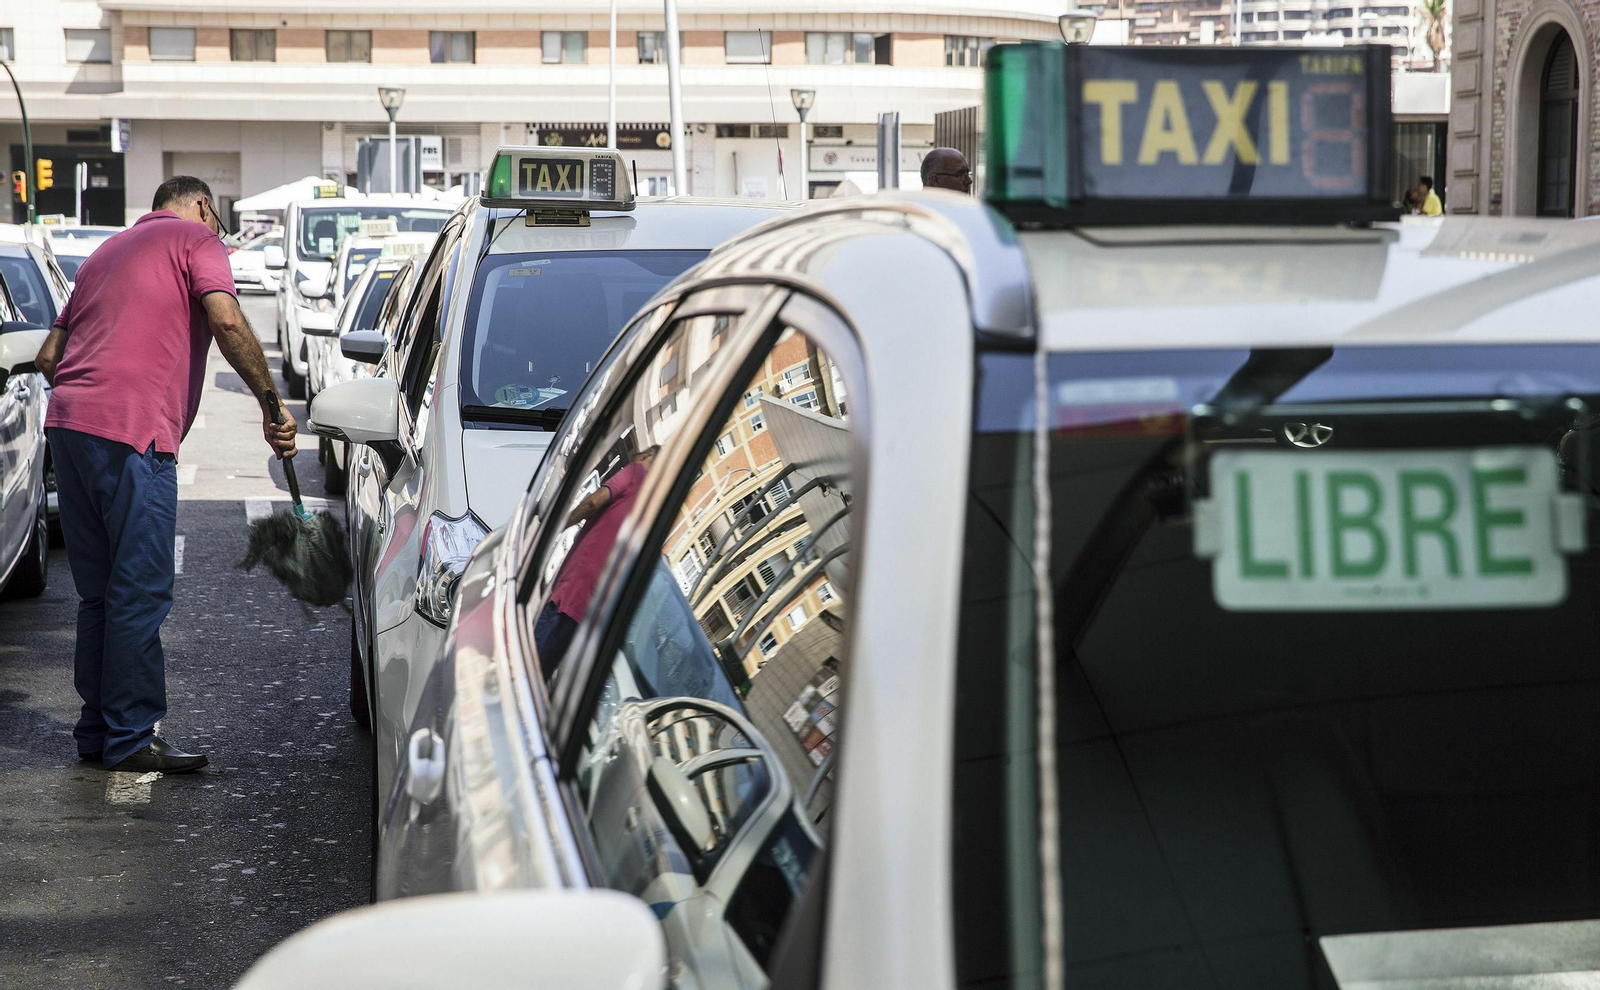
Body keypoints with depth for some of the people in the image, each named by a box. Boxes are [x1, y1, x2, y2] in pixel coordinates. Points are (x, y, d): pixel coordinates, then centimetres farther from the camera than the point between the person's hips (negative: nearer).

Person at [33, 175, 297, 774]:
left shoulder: (107, 252, 29)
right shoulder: (196, 239, 7)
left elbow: (49, 355, 25)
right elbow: (227, 323, -11)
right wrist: (271, 406, -8)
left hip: (66, 418, 8)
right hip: (132, 432, -8)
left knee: (99, 592, 14)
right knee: (140, 593, -4)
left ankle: (97, 731, 19)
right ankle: (130, 740, -1)